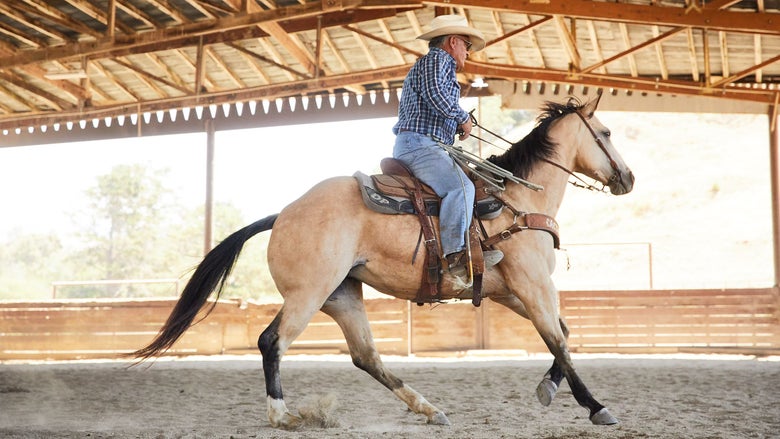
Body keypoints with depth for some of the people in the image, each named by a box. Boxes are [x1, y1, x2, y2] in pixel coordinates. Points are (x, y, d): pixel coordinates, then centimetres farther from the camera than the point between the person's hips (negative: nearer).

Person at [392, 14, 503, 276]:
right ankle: (455, 253, -39)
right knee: (461, 186, -28)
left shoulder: (441, 65, 32)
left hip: (412, 146, 11)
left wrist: (457, 123, 18)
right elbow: (434, 93, -19)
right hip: (418, 144, -11)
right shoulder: (437, 59, 0)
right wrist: (463, 117, -9)